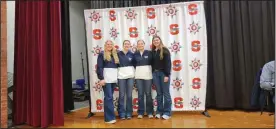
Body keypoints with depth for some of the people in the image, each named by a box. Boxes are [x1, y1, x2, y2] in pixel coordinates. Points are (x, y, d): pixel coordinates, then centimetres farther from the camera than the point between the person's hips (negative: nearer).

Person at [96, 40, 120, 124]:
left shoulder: (115, 55, 18)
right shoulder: (102, 54, 2)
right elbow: (99, 67, -6)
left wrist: (117, 77, 10)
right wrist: (101, 78, -15)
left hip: (114, 78, 5)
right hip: (106, 78, -5)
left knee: (109, 97, 9)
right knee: (108, 97, -9)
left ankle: (108, 115, 16)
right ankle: (110, 117, -6)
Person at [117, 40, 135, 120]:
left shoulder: (132, 54, 7)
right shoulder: (118, 54, 1)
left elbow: (134, 64, 12)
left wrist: (134, 73, 2)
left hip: (130, 76, 2)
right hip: (121, 76, -1)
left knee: (129, 95, 6)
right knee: (121, 95, 2)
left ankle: (129, 113, 17)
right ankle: (122, 113, 13)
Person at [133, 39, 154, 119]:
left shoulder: (149, 53, 2)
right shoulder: (135, 54, 7)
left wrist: (153, 73, -5)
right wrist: (133, 74, 0)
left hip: (148, 75, -1)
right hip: (138, 76, 2)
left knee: (148, 93, 2)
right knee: (140, 94, 4)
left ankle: (150, 112, 12)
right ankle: (140, 112, 13)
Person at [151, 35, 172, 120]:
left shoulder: (164, 50, -3)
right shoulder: (152, 51, 11)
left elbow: (168, 63, -9)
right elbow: (152, 63, 12)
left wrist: (167, 75, -15)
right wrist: (152, 73, 5)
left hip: (163, 73, -4)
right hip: (155, 73, 5)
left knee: (166, 93, 1)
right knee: (159, 93, 9)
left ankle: (167, 112, 9)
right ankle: (159, 111, 17)